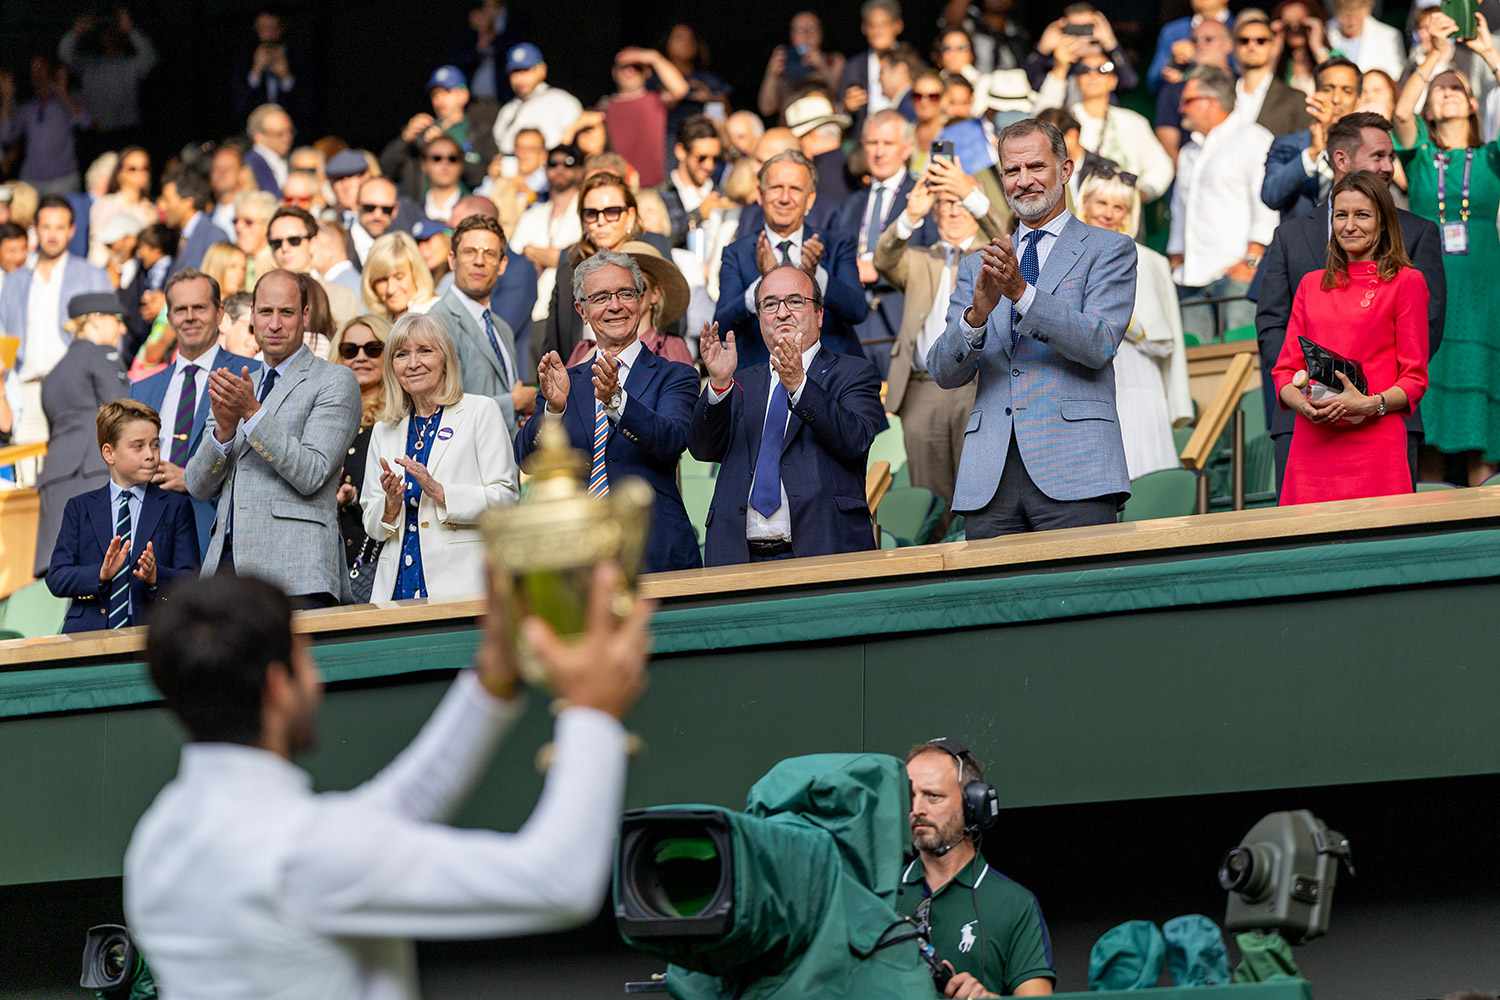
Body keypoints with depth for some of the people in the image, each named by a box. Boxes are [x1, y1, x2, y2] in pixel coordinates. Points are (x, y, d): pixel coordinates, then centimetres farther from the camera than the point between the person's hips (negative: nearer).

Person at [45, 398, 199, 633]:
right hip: (88, 636, 0)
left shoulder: (175, 506, 11)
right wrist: (100, 574, -12)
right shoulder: (80, 508, 15)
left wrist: (156, 577, -16)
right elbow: (56, 579, 5)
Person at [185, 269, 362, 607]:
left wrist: (252, 413, -13)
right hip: (225, 564, 5)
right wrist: (224, 429, -4)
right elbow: (199, 487, 15)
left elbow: (311, 475, -9)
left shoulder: (335, 382, 4)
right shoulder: (237, 388, 22)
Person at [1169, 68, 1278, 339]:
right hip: (1193, 276, 7)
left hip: (1235, 274, -7)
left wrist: (1250, 260, -15)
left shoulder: (1252, 139, 1)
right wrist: (1176, 263, 20)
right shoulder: (1189, 153, 26)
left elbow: (1266, 205, -8)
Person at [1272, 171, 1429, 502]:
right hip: (1311, 446, 4)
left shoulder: (1406, 282, 3)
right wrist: (1304, 404, -6)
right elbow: (1285, 370, 15)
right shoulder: (1311, 284, 17)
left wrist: (1369, 404, -16)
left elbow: (1415, 380, 1)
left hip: (1374, 447, -4)